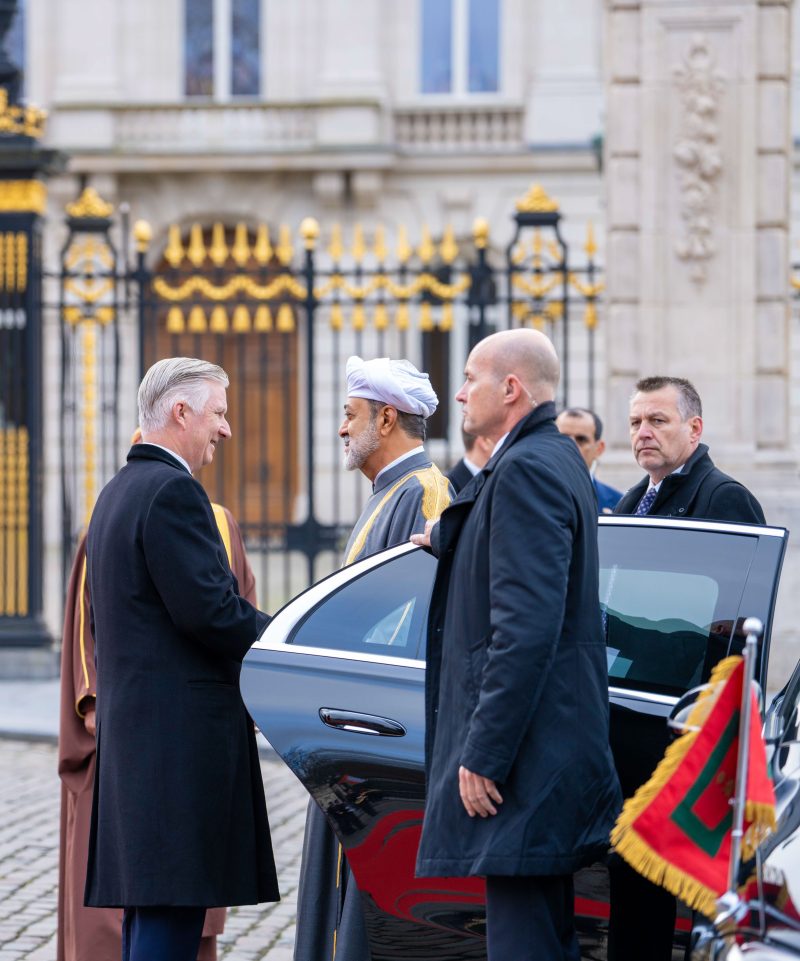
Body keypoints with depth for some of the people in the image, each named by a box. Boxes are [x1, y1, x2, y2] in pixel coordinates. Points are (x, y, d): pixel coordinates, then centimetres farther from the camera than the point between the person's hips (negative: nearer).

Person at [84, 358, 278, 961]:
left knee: (148, 908, 11)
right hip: (181, 732, -10)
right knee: (172, 910, -10)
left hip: (130, 725, 10)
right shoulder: (172, 490, -13)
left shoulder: (117, 492, 20)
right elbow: (208, 609, -20)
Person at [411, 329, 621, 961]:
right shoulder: (557, 459, 17)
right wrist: (448, 542, 15)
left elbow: (526, 627, -22)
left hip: (527, 750, -11)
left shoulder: (526, 469, -15)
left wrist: (484, 755, -21)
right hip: (554, 741, 11)